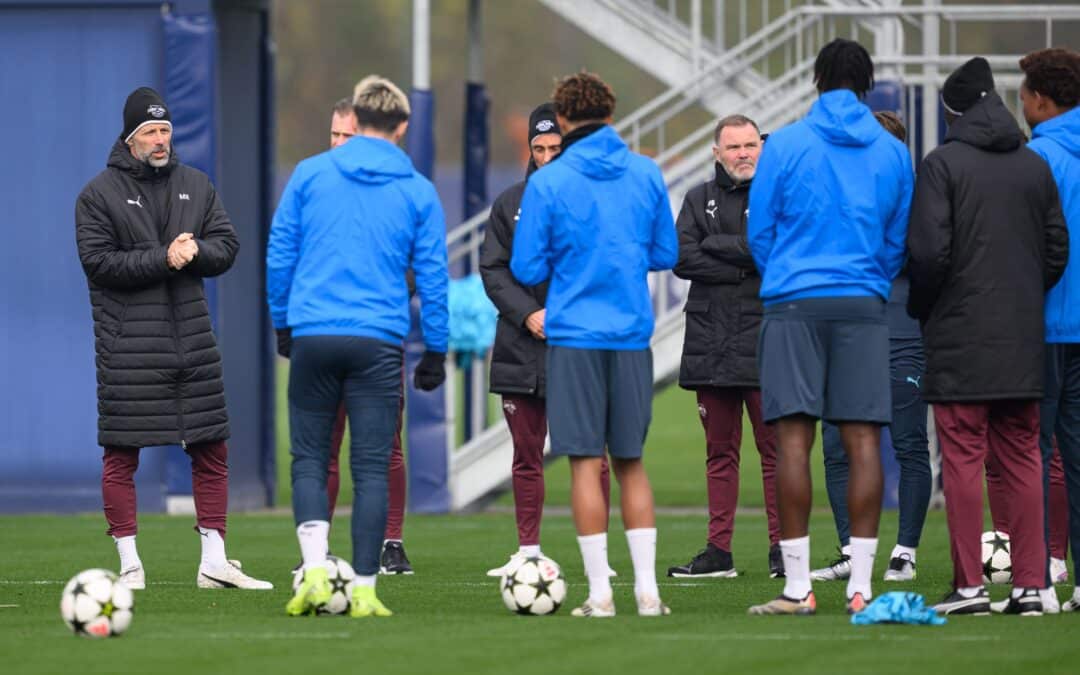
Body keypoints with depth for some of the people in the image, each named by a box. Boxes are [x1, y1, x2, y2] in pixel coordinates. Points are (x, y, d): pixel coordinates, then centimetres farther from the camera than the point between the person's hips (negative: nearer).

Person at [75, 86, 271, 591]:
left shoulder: (196, 185, 13)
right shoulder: (99, 194, -1)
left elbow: (227, 247, 10)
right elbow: (98, 261, -10)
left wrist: (194, 250, -11)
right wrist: (163, 259, -16)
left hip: (192, 339, 4)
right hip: (127, 347, -4)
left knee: (211, 452, 4)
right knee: (120, 456, -4)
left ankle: (214, 562, 10)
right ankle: (130, 564, 3)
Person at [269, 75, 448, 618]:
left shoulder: (309, 174, 4)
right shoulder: (418, 192, 4)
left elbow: (279, 254, 7)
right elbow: (432, 276, 6)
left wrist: (282, 322, 18)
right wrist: (435, 350, 13)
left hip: (313, 334, 0)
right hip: (379, 343, 0)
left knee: (309, 457, 9)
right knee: (371, 466, 3)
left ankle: (314, 568, -9)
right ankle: (364, 590, 1)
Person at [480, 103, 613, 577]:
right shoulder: (510, 203, 9)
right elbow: (492, 269, 7)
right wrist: (527, 313, -8)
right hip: (521, 349, 3)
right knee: (526, 457, 7)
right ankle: (528, 551, 13)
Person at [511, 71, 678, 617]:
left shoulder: (547, 183, -5)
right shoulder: (647, 174, 4)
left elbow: (527, 269, -4)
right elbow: (665, 254, 11)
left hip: (574, 333, -3)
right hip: (633, 335, 3)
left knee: (586, 462, 0)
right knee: (630, 461, 11)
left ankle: (600, 593, -3)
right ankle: (647, 590, 5)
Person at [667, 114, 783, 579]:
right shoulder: (701, 200, 14)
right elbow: (682, 258, 0)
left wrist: (715, 246, -6)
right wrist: (746, 265, -8)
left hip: (763, 344, -3)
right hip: (711, 344, 4)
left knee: (774, 449, -5)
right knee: (719, 451, 6)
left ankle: (781, 548, -1)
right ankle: (718, 550, 9)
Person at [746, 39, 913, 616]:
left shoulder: (784, 145, 1)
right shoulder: (893, 152, 8)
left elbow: (759, 231, 6)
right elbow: (899, 239, 15)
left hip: (794, 306, -2)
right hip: (864, 307, 2)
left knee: (793, 438, -3)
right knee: (863, 440, 1)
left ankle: (797, 588, -6)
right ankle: (860, 586, -2)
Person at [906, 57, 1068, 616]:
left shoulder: (943, 165, -7)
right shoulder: (1035, 166, 9)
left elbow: (929, 253, -13)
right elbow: (1057, 250, 10)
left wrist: (920, 308, 4)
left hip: (959, 339, -5)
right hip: (1022, 340, 5)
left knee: (962, 460, -2)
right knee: (1022, 460, 8)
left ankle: (969, 585, -5)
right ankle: (1029, 584, 6)